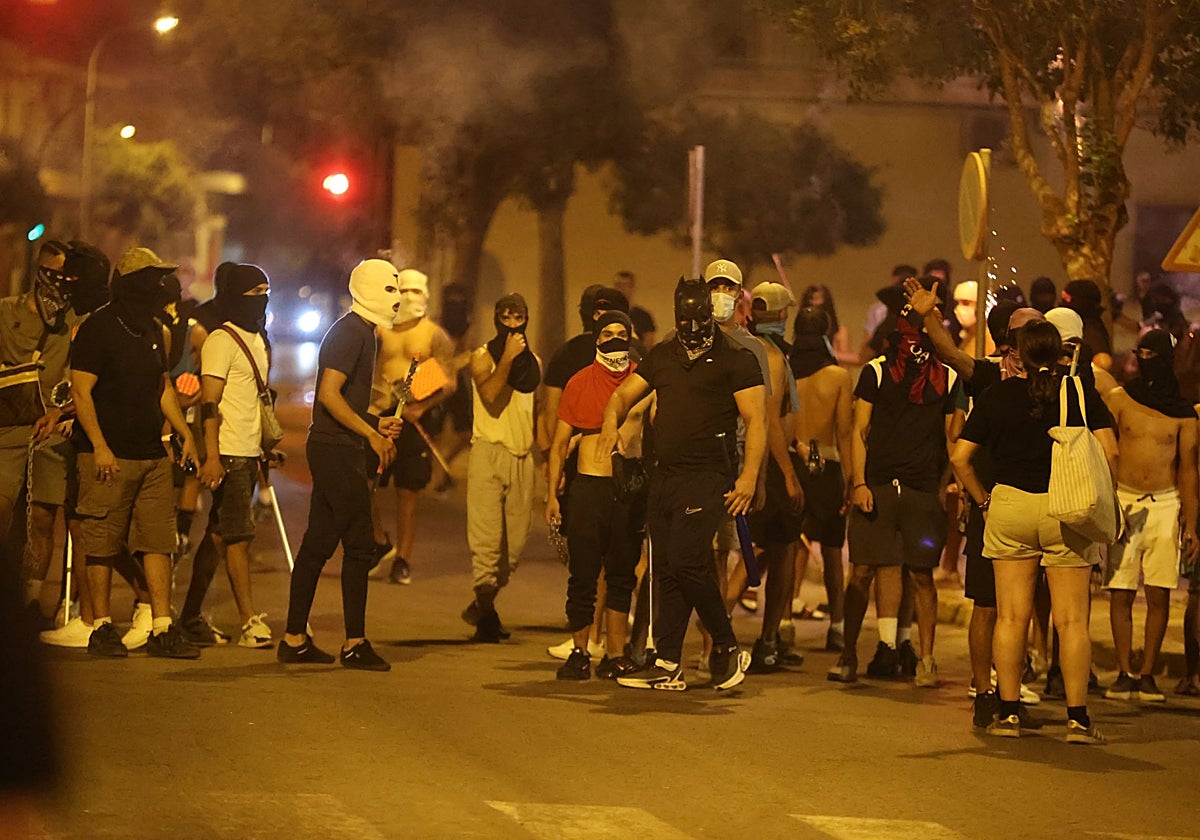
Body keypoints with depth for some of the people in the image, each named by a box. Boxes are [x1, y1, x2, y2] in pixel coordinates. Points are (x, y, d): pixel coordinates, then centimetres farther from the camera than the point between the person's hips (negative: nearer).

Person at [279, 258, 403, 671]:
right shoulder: (352, 332, -13)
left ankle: (294, 638, 12)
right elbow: (330, 394, -21)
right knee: (359, 546, -7)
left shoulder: (360, 332, 19)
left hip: (333, 448, 10)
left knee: (319, 543, 10)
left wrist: (376, 424, 11)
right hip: (338, 450, -10)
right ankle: (355, 644, -4)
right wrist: (372, 433, -19)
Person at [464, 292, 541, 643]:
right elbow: (490, 396, -17)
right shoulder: (483, 357, 1)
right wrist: (508, 358, -18)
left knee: (516, 541, 5)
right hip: (489, 452, -5)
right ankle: (486, 613, -5)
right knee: (487, 537, -11)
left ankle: (481, 606, 21)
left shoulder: (534, 362, 17)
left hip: (523, 456, 5)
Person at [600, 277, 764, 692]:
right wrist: (611, 421, -4)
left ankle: (727, 648, -1)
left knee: (686, 561, -16)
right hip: (664, 478, 7)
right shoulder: (662, 356, 16)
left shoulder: (735, 360, -3)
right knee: (666, 572, 5)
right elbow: (623, 394, 19)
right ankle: (668, 665, 8)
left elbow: (756, 420, -7)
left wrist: (749, 476, -16)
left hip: (707, 478, -7)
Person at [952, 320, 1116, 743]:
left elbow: (960, 456, 1)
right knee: (1071, 620, 1)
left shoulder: (997, 394, 2)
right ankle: (1077, 718, -2)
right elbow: (1109, 451, -10)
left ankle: (1008, 713, 6)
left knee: (1011, 616, 6)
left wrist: (983, 500, 12)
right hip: (1066, 513, -1)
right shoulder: (1081, 394, -1)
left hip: (1009, 505, 1)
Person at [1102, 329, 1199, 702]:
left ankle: (1147, 673, 5)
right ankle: (1125, 673, 4)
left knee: (1159, 594, -3)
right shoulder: (1118, 399, 4)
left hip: (1165, 505, 0)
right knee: (1120, 593, -3)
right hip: (1122, 503, 0)